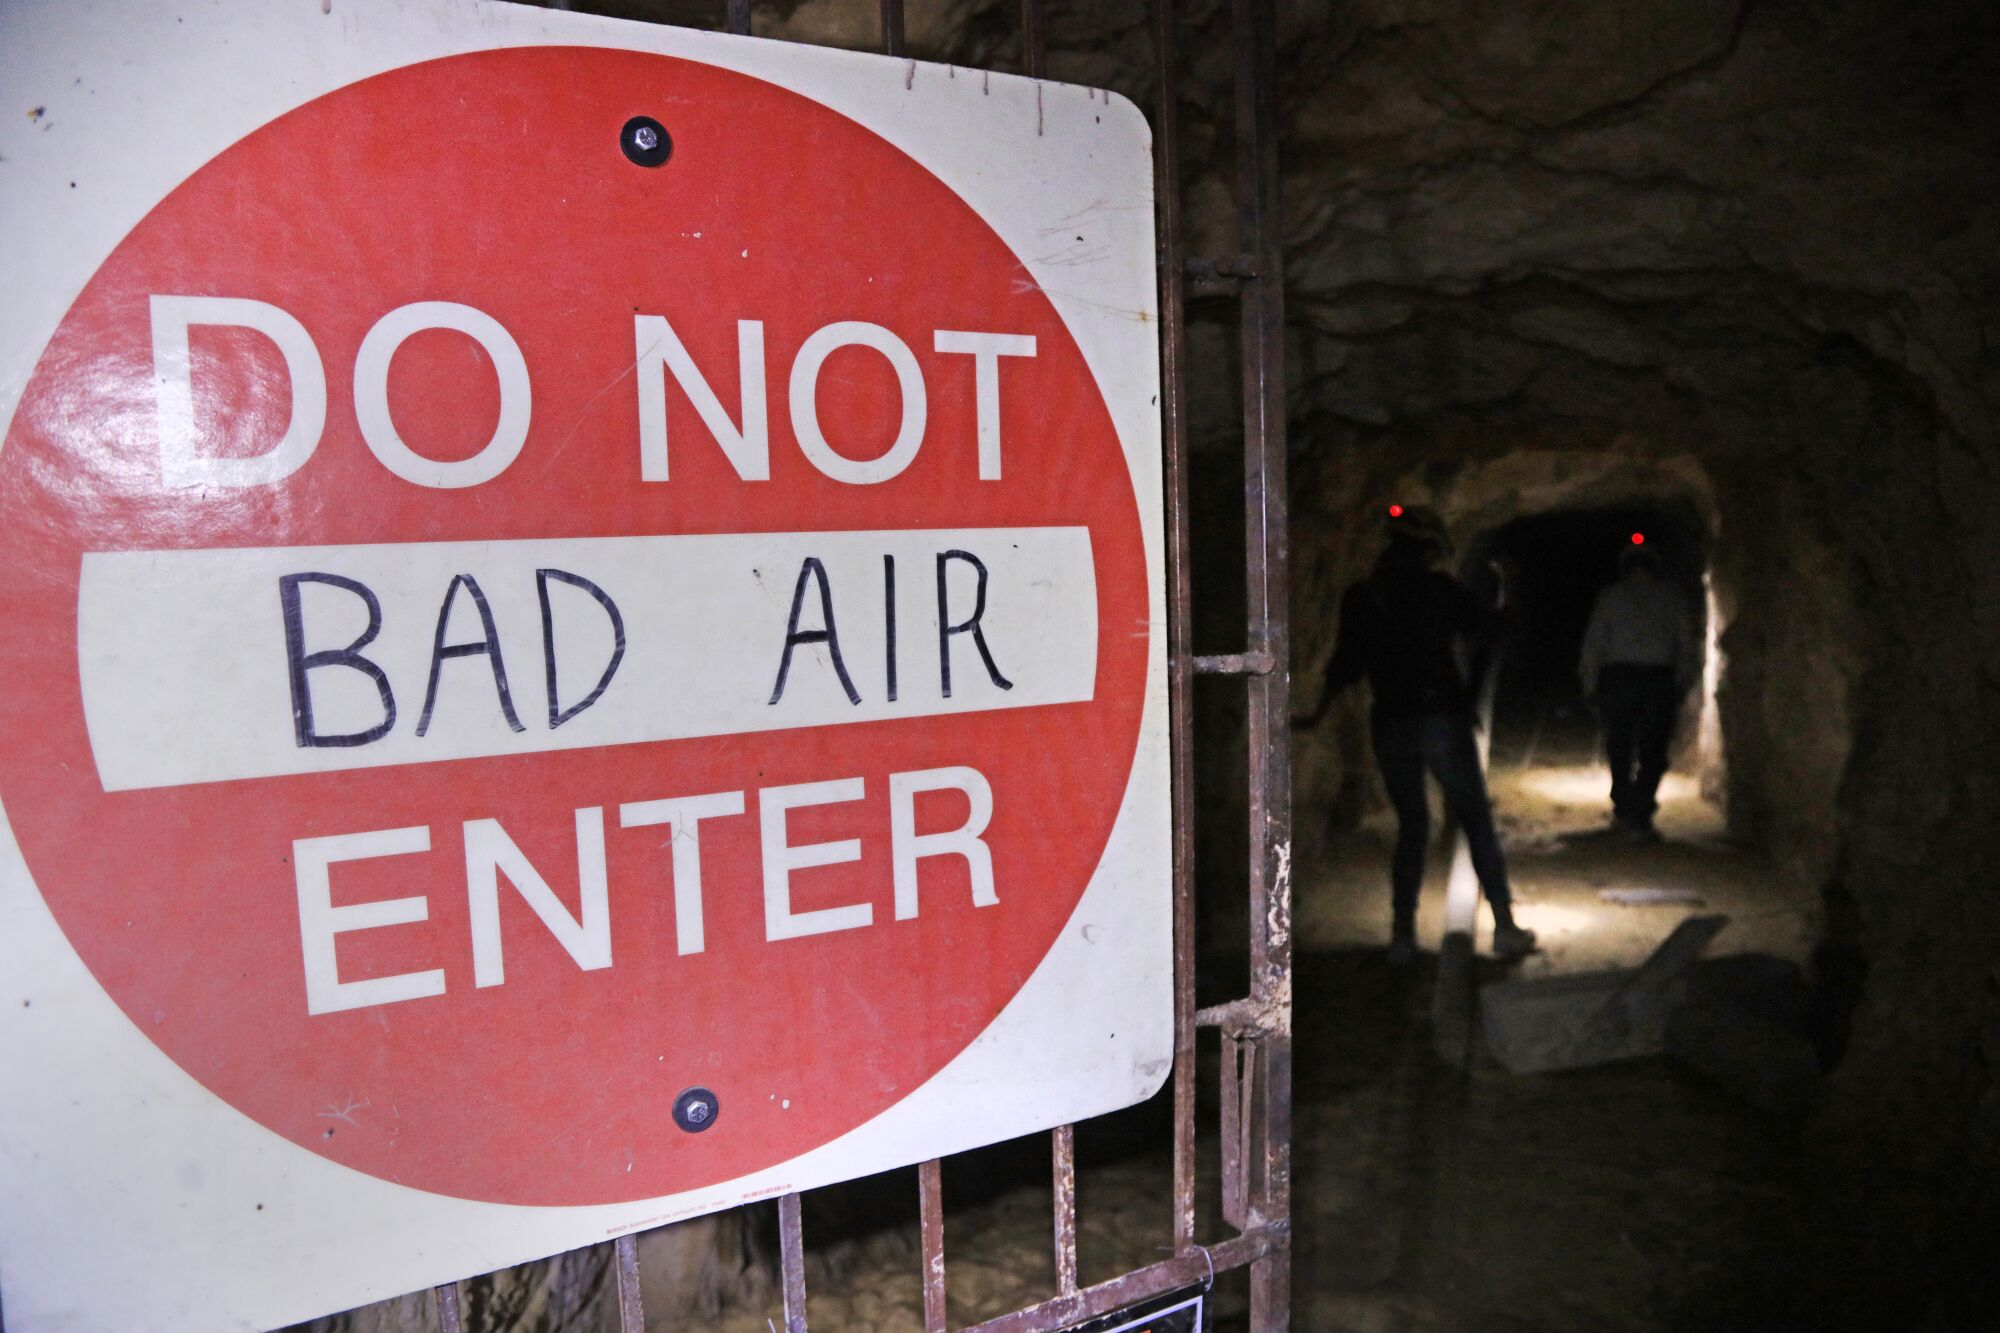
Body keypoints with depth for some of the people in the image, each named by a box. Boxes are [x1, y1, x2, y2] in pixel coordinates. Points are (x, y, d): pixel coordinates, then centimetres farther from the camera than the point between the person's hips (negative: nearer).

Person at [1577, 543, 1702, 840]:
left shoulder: (1611, 596, 5)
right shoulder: (1672, 597, 7)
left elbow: (1594, 641, 1)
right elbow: (1689, 642, 5)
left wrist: (1590, 684, 7)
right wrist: (1683, 682, 11)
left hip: (1618, 677, 0)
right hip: (1660, 679, 0)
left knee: (1619, 748, 14)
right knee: (1653, 753, 3)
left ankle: (1623, 811, 20)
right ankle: (1640, 818, -3)